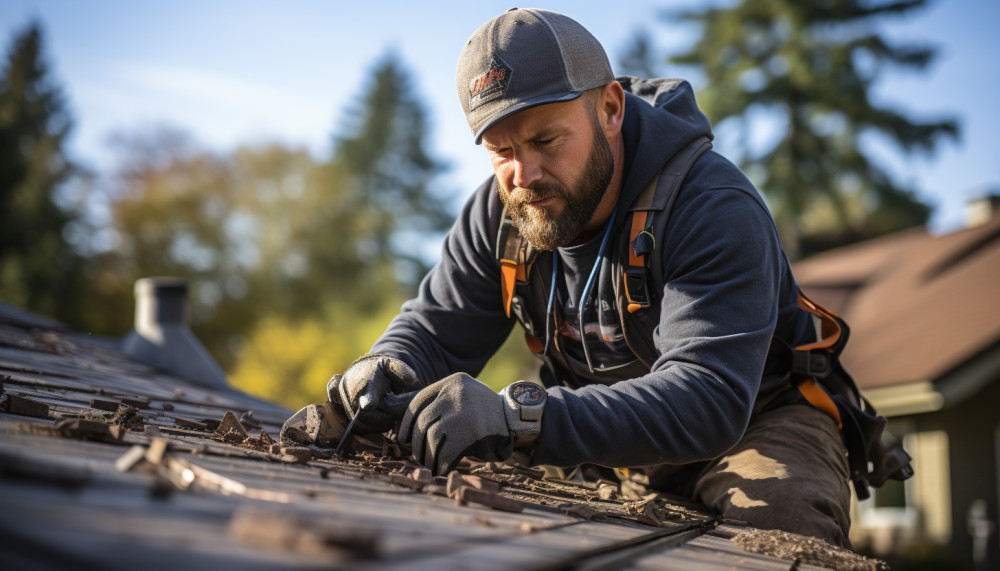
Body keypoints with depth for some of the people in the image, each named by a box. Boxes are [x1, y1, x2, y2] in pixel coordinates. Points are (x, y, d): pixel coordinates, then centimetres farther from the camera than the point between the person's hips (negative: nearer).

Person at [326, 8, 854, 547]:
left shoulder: (715, 209, -29)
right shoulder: (497, 212, -7)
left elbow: (707, 400, -40)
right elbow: (431, 330, 2)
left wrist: (518, 418, -52)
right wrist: (387, 366, -25)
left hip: (756, 421, -5)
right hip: (609, 432, 5)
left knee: (780, 521, -37)